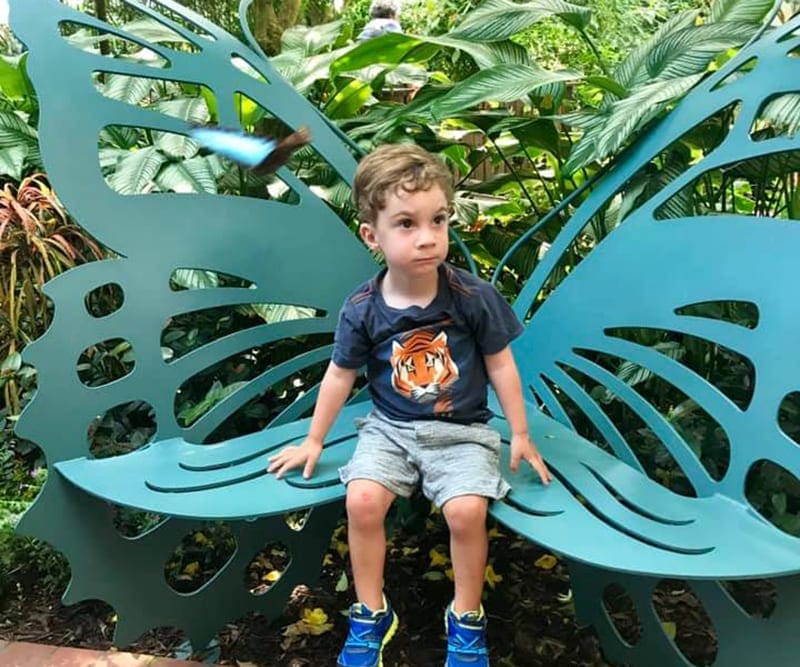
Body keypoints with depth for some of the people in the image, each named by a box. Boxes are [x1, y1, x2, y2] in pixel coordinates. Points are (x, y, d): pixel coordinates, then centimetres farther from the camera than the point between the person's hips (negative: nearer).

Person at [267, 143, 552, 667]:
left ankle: (467, 618, 5)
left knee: (466, 509, -23)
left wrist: (521, 435, 1)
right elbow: (341, 374, 3)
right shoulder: (363, 309, -10)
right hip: (390, 428, 1)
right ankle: (371, 615, 4)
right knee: (362, 500, -21)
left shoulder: (473, 296, -14)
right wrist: (314, 441, 11)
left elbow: (501, 365, -2)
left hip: (462, 432, -1)